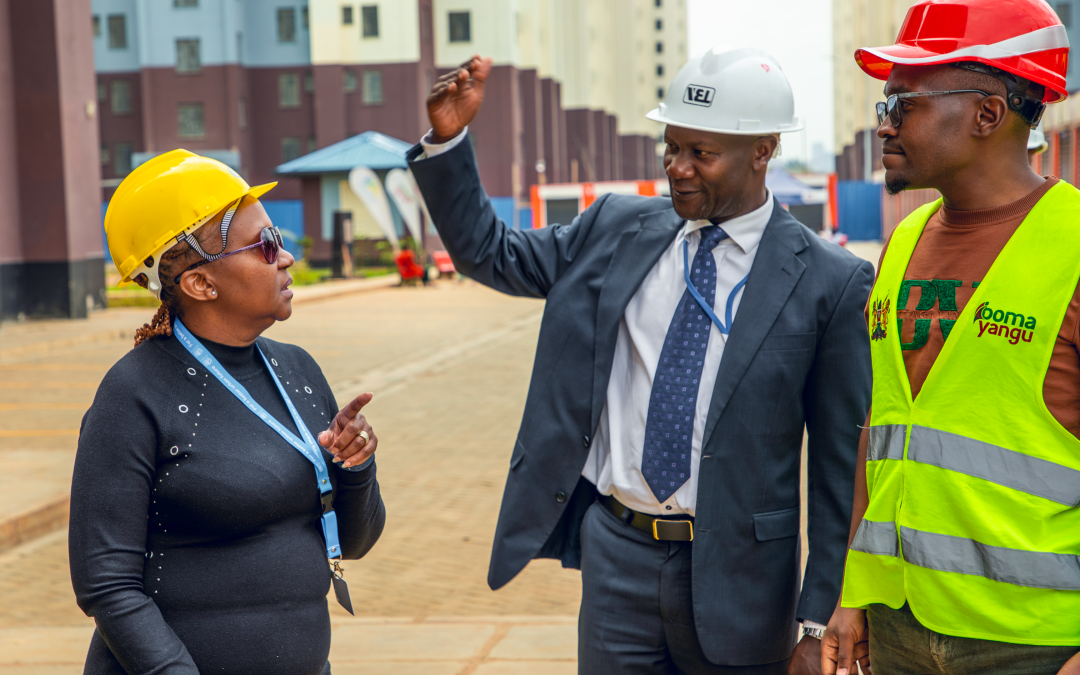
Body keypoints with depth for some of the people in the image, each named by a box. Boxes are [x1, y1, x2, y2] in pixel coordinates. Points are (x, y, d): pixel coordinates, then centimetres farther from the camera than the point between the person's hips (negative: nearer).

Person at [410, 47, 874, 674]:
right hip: (615, 549, 3)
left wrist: (820, 621, -8)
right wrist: (449, 139, -3)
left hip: (732, 571, -3)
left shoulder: (829, 282, -9)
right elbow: (490, 253, 13)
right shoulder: (616, 228, 3)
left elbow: (842, 464, -7)